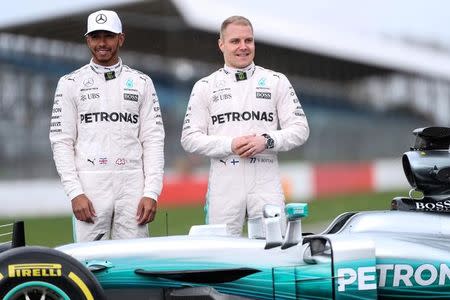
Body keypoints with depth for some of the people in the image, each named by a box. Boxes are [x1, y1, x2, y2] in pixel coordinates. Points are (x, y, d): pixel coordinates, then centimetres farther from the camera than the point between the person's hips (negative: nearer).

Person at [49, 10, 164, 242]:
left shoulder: (142, 83, 11)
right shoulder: (71, 83, 7)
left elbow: (154, 140, 6)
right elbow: (61, 142, 3)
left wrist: (152, 192, -4)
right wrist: (75, 192, -9)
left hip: (132, 186, 1)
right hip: (89, 187, -1)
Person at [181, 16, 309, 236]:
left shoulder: (277, 82, 10)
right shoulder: (205, 87, 10)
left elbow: (300, 129, 6)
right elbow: (190, 138, 4)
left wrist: (267, 141, -11)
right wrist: (230, 145, -10)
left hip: (266, 184, 0)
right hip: (224, 184, 0)